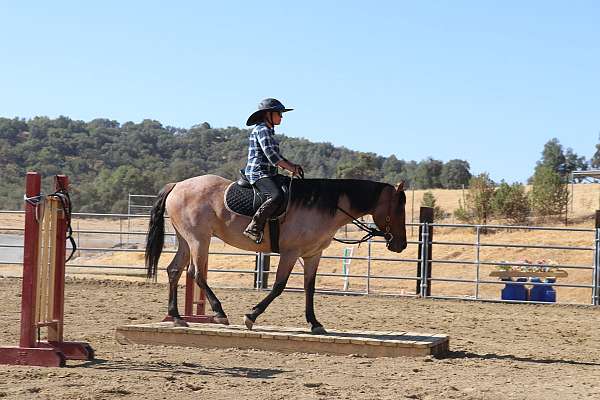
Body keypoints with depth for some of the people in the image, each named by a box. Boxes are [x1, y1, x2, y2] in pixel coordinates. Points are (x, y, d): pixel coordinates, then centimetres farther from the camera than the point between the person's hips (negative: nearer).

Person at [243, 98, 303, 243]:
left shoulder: (269, 132, 22)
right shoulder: (262, 130, -10)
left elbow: (277, 156, 25)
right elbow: (271, 156, -18)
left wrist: (292, 165, 10)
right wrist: (292, 169, -15)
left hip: (269, 174, 11)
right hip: (258, 173, -11)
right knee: (277, 196, -31)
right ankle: (253, 228, -30)